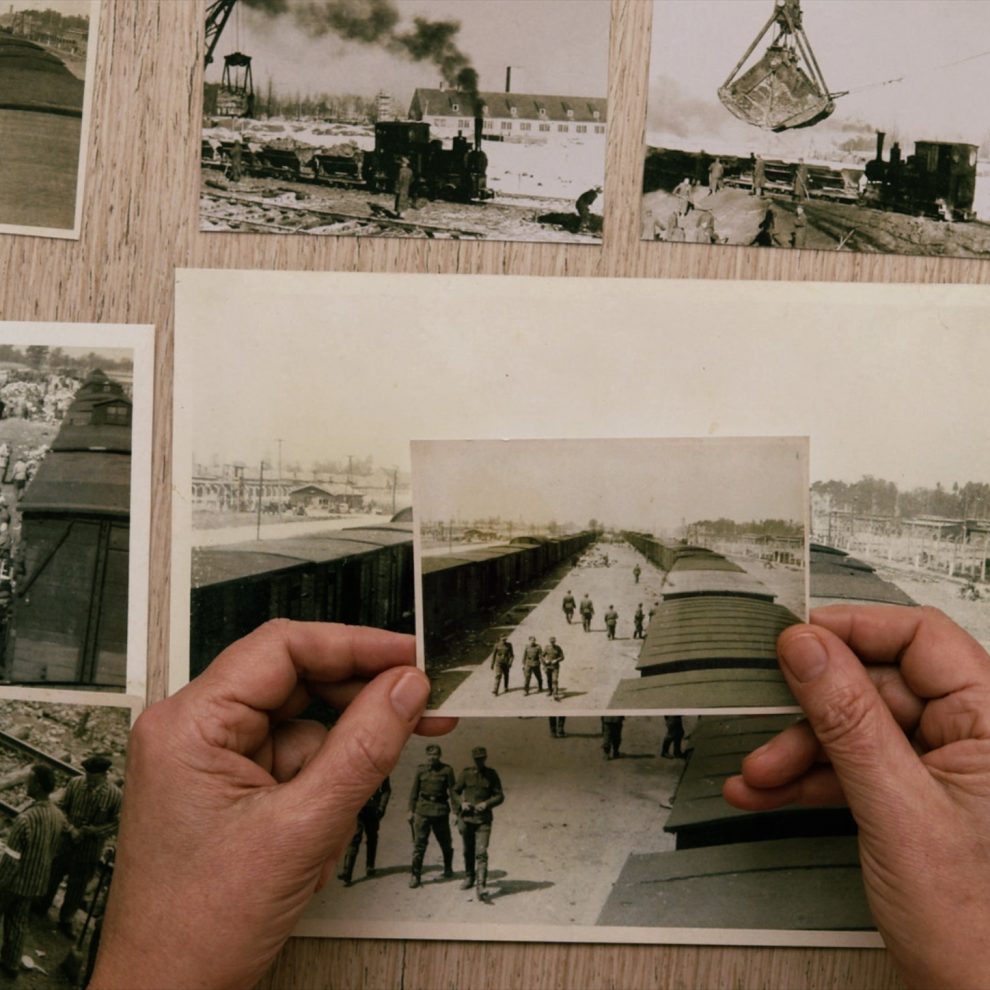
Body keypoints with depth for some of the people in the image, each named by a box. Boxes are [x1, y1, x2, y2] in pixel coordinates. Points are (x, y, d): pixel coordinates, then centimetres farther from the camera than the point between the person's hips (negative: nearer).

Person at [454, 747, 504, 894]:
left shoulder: (491, 775, 0)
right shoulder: (466, 773, 1)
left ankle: (481, 886, -19)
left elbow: (500, 796, 3)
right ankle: (469, 877, 37)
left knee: (481, 852, -14)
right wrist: (461, 803, -9)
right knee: (468, 851, 15)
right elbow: (455, 792, 10)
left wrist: (486, 804, -14)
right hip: (466, 817, 2)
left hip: (483, 819, -2)